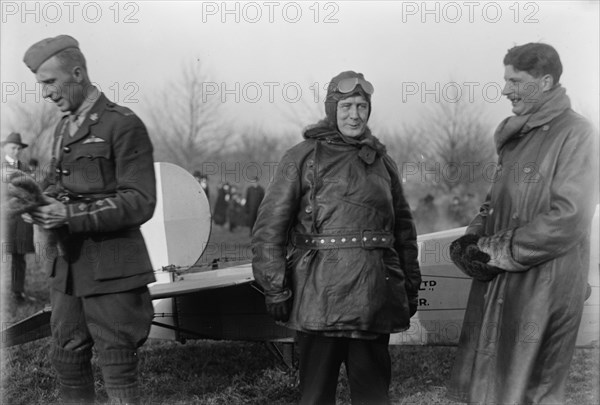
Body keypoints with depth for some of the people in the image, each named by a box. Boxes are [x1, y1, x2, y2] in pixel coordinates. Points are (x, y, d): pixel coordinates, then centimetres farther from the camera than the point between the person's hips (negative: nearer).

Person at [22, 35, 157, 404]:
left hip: (111, 272, -8)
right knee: (67, 360, 13)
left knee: (118, 371, -1)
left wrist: (72, 215, -21)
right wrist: (45, 202, 0)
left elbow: (140, 203, -15)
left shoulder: (123, 125, -10)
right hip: (69, 267, 8)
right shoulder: (64, 128, 15)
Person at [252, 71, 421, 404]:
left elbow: (404, 226, 19)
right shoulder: (303, 157, 1)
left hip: (376, 295, 4)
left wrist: (411, 285, 14)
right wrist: (275, 287, -8)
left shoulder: (382, 161, 14)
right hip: (321, 294, -4)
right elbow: (270, 225, -3)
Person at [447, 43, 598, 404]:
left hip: (544, 283, -8)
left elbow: (568, 219, -19)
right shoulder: (515, 135, 14)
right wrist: (473, 240, 2)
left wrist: (496, 251, -14)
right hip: (497, 281, 8)